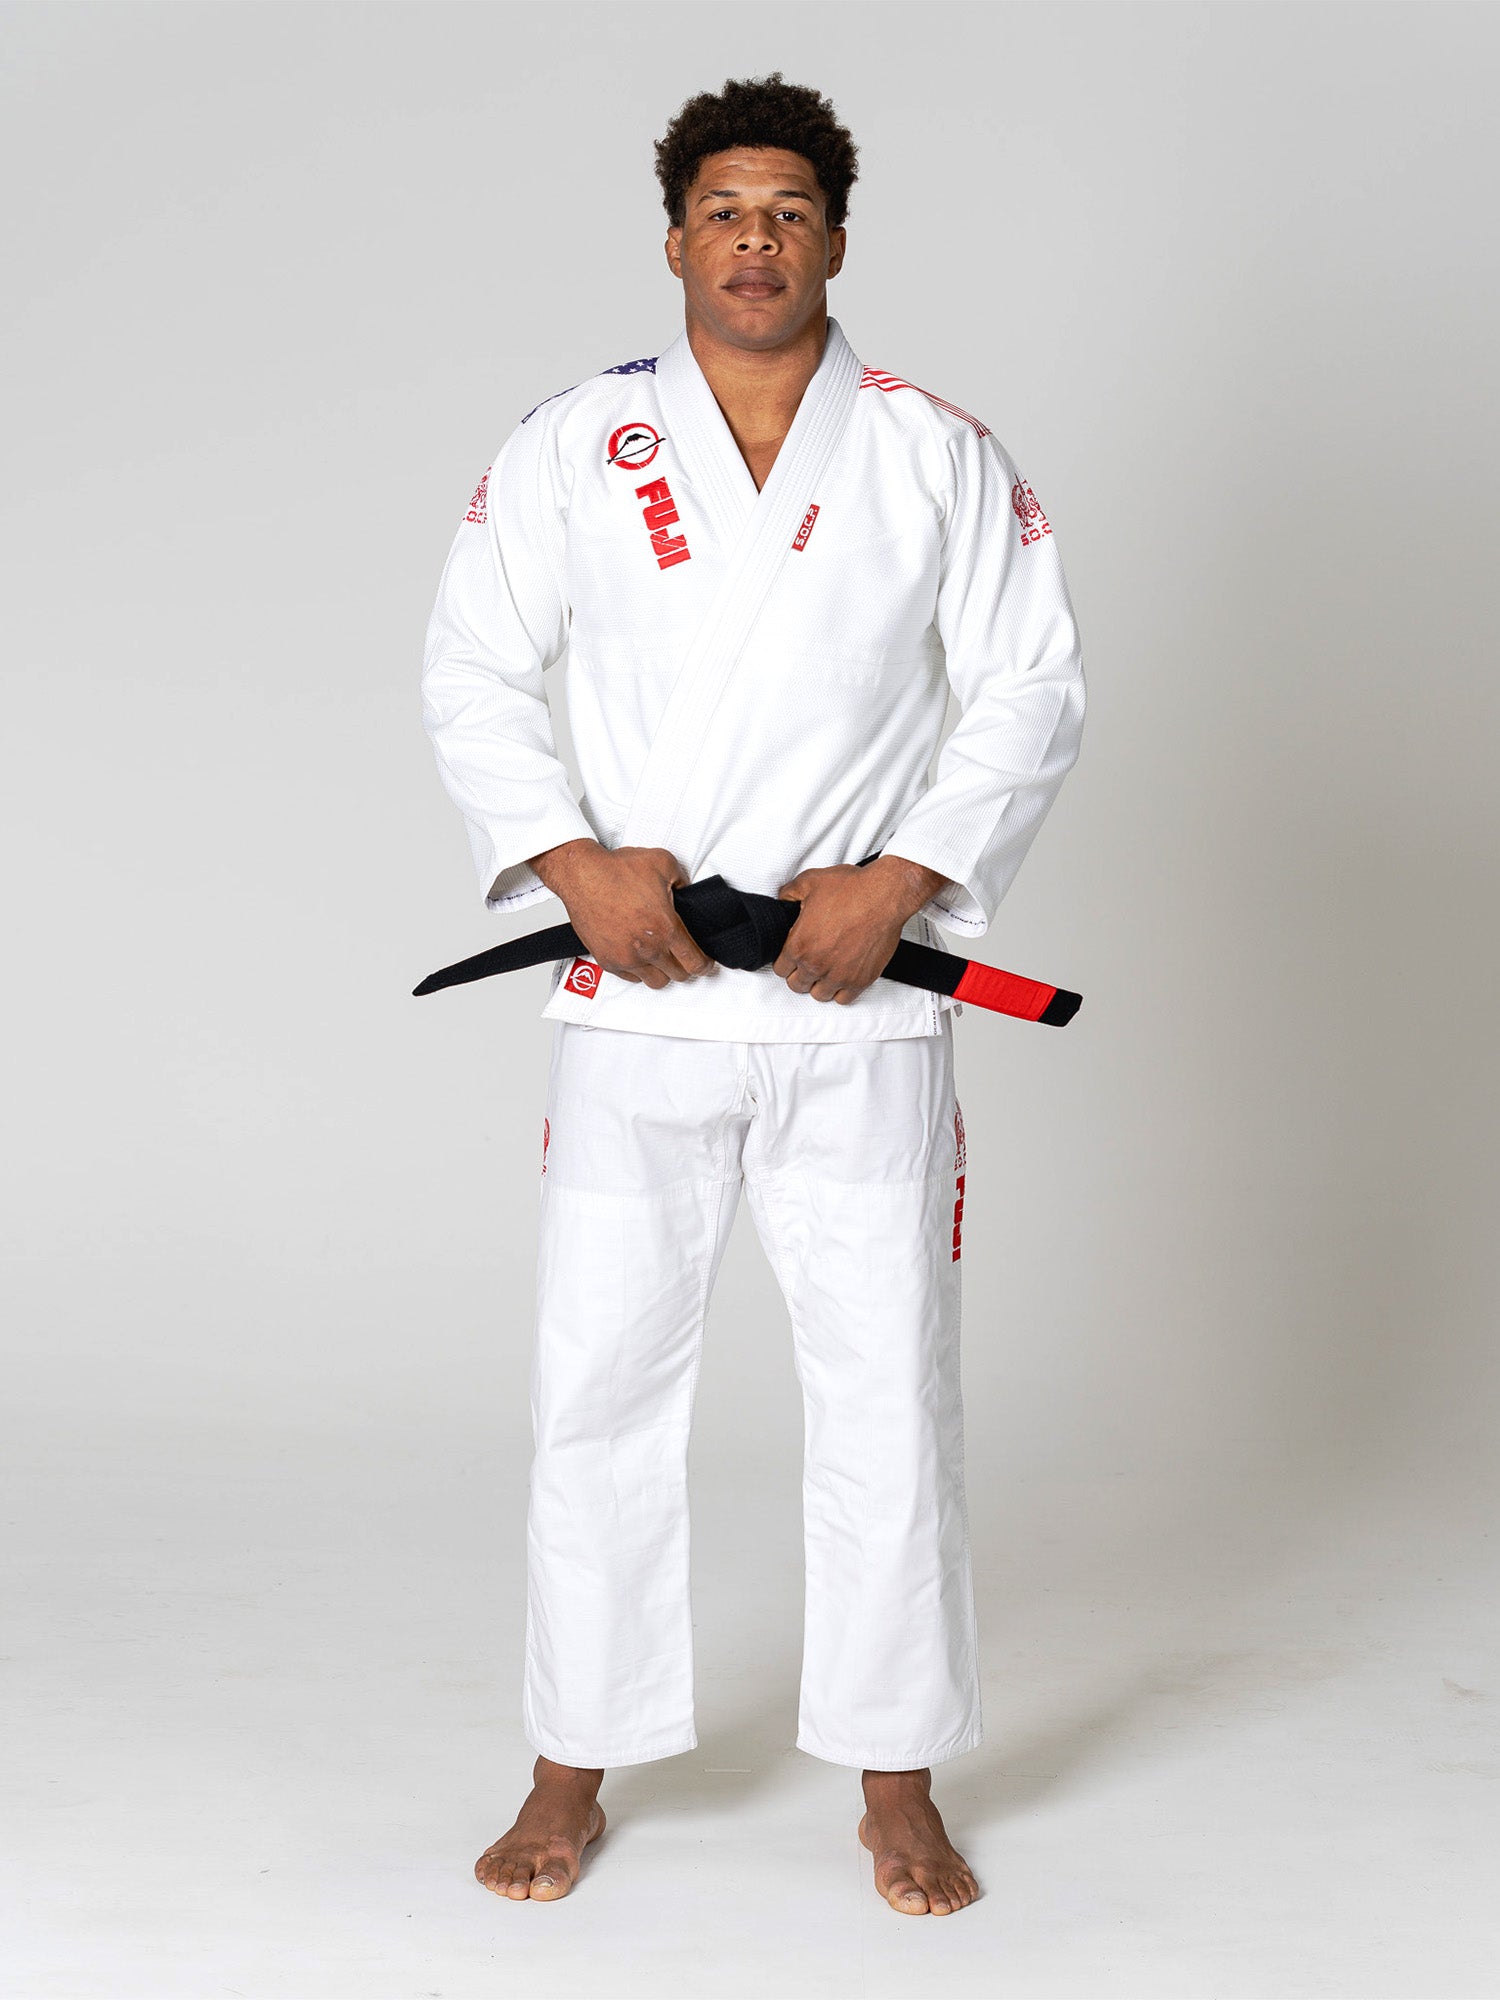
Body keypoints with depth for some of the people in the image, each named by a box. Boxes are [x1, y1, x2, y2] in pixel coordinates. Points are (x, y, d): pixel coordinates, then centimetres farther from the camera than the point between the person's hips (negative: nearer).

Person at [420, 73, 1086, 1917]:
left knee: (888, 1397, 5)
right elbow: (472, 675, 6)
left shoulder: (939, 459, 3)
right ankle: (572, 1776, 23)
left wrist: (903, 881, -10)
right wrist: (574, 860, -10)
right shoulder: (571, 450, 4)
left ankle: (898, 1785, 22)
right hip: (636, 1005, 0)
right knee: (599, 1389, 6)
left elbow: (1033, 696, 3)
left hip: (861, 1008, 0)